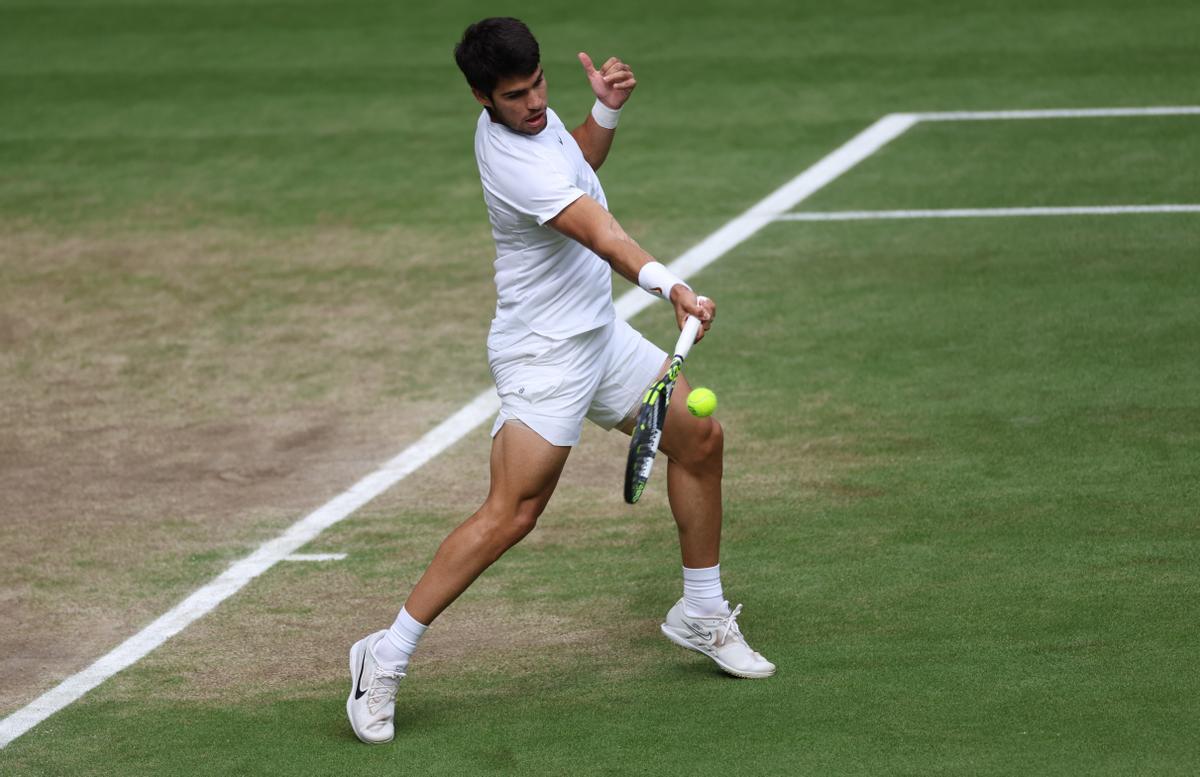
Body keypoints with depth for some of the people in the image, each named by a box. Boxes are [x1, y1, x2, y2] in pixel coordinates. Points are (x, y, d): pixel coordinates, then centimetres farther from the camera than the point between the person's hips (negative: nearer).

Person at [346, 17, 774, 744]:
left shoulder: (532, 117, 2)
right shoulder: (511, 159, -28)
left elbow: (580, 165, 22)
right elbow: (596, 229, -42)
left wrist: (606, 111, 3)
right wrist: (669, 282, -54)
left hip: (598, 331, 10)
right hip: (543, 351, -10)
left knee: (700, 437, 16)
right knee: (512, 513, -19)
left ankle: (701, 615, 31)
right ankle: (388, 657, -13)